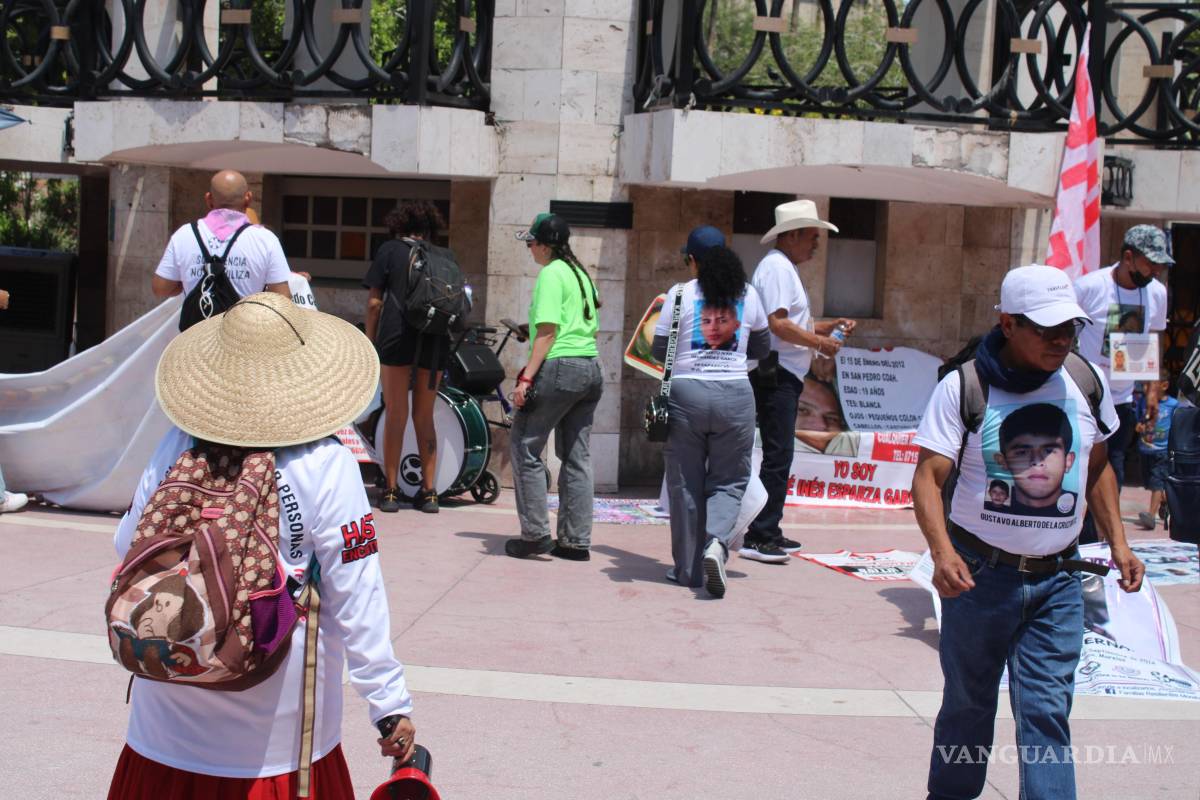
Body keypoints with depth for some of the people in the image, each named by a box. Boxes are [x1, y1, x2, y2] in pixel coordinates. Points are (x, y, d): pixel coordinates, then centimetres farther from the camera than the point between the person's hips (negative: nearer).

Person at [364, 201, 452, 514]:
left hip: (398, 337, -3)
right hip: (436, 342, 3)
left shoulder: (390, 250, 8)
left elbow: (374, 302, 3)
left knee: (396, 415, 2)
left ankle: (391, 491, 2)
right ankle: (428, 491, 10)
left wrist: (369, 340, 8)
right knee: (424, 417, 11)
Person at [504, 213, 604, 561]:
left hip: (560, 367, -9)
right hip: (591, 369, 9)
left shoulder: (550, 274, -8)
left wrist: (526, 378, -18)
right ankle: (576, 541, 10)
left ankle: (535, 535, -3)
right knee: (577, 457, 9)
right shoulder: (581, 273, 18)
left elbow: (547, 332, -16)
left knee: (524, 448, 0)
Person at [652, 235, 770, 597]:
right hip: (735, 394, 1)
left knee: (685, 483, 8)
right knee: (729, 481, 11)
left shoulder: (680, 294, -1)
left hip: (686, 393, -1)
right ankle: (716, 544, -15)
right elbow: (762, 348, 17)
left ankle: (688, 569, 13)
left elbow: (660, 350, 4)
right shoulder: (747, 294, 6)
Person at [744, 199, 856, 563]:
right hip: (774, 374, -11)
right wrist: (820, 343, -13)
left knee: (779, 456, 15)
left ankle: (769, 532, 22)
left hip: (784, 377, 11)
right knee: (778, 455, -12)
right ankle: (758, 538, -12)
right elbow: (778, 324, -21)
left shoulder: (786, 268, 22)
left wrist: (830, 326, 15)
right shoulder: (777, 266, -11)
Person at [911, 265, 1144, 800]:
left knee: (1046, 709, -3)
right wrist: (941, 550, -31)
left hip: (1057, 579, 2)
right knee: (967, 702, 13)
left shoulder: (1086, 383, 2)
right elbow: (929, 475, -16)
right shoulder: (963, 387, -10)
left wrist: (1117, 542, 9)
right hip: (980, 574, -2)